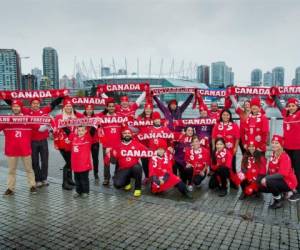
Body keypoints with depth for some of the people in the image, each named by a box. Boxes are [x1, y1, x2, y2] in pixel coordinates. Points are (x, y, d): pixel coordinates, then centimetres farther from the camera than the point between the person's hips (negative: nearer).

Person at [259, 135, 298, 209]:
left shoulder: (284, 157, -22)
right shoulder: (273, 155, 1)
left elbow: (283, 174, -30)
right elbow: (270, 170, 6)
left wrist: (267, 178, -34)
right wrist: (265, 178, -9)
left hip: (288, 182, -8)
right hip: (278, 180, 8)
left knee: (269, 182, -32)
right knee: (261, 187, 0)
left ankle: (279, 201, -9)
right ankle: (279, 194, 19)